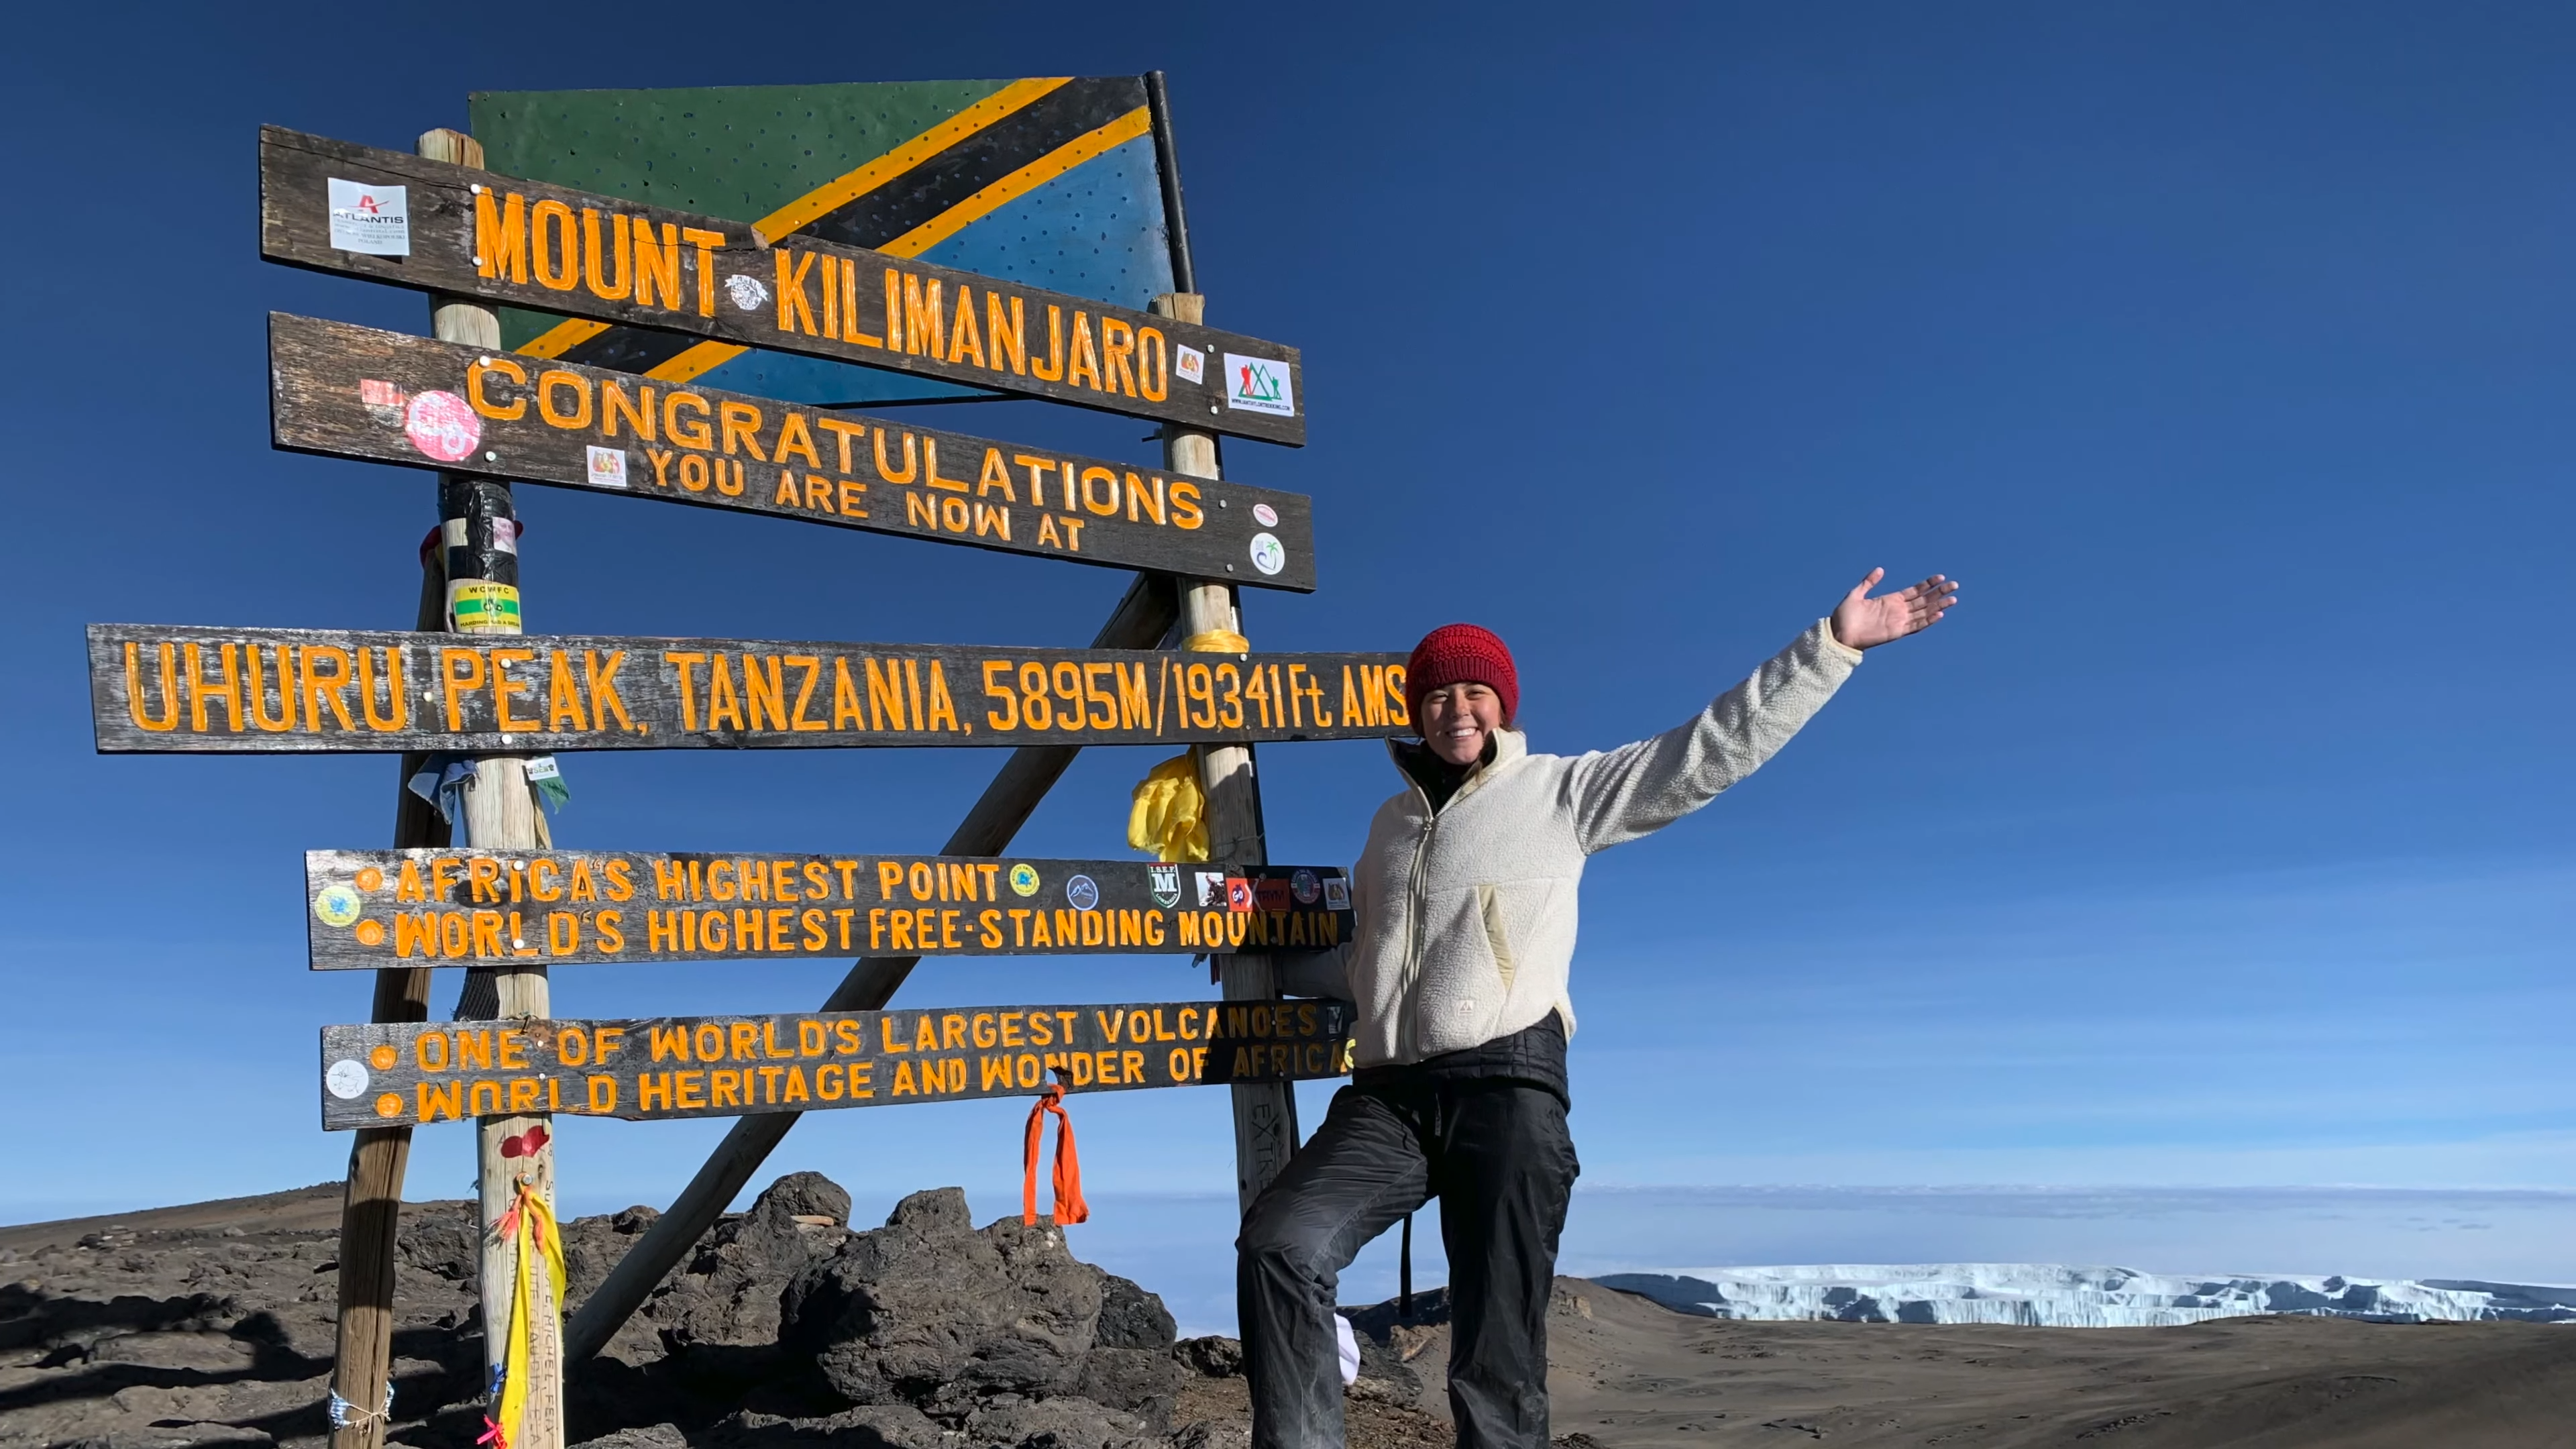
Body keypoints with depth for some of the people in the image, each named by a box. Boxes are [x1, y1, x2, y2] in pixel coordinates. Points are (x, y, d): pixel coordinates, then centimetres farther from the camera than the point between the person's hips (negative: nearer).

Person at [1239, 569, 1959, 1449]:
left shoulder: (1559, 791, 8)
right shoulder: (1393, 823, 24)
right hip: (1388, 1096, 4)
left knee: (1498, 1361, -4)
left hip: (1505, 1088, -4)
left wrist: (1831, 645, -4)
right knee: (1279, 1246, -20)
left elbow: (1712, 750, 1)